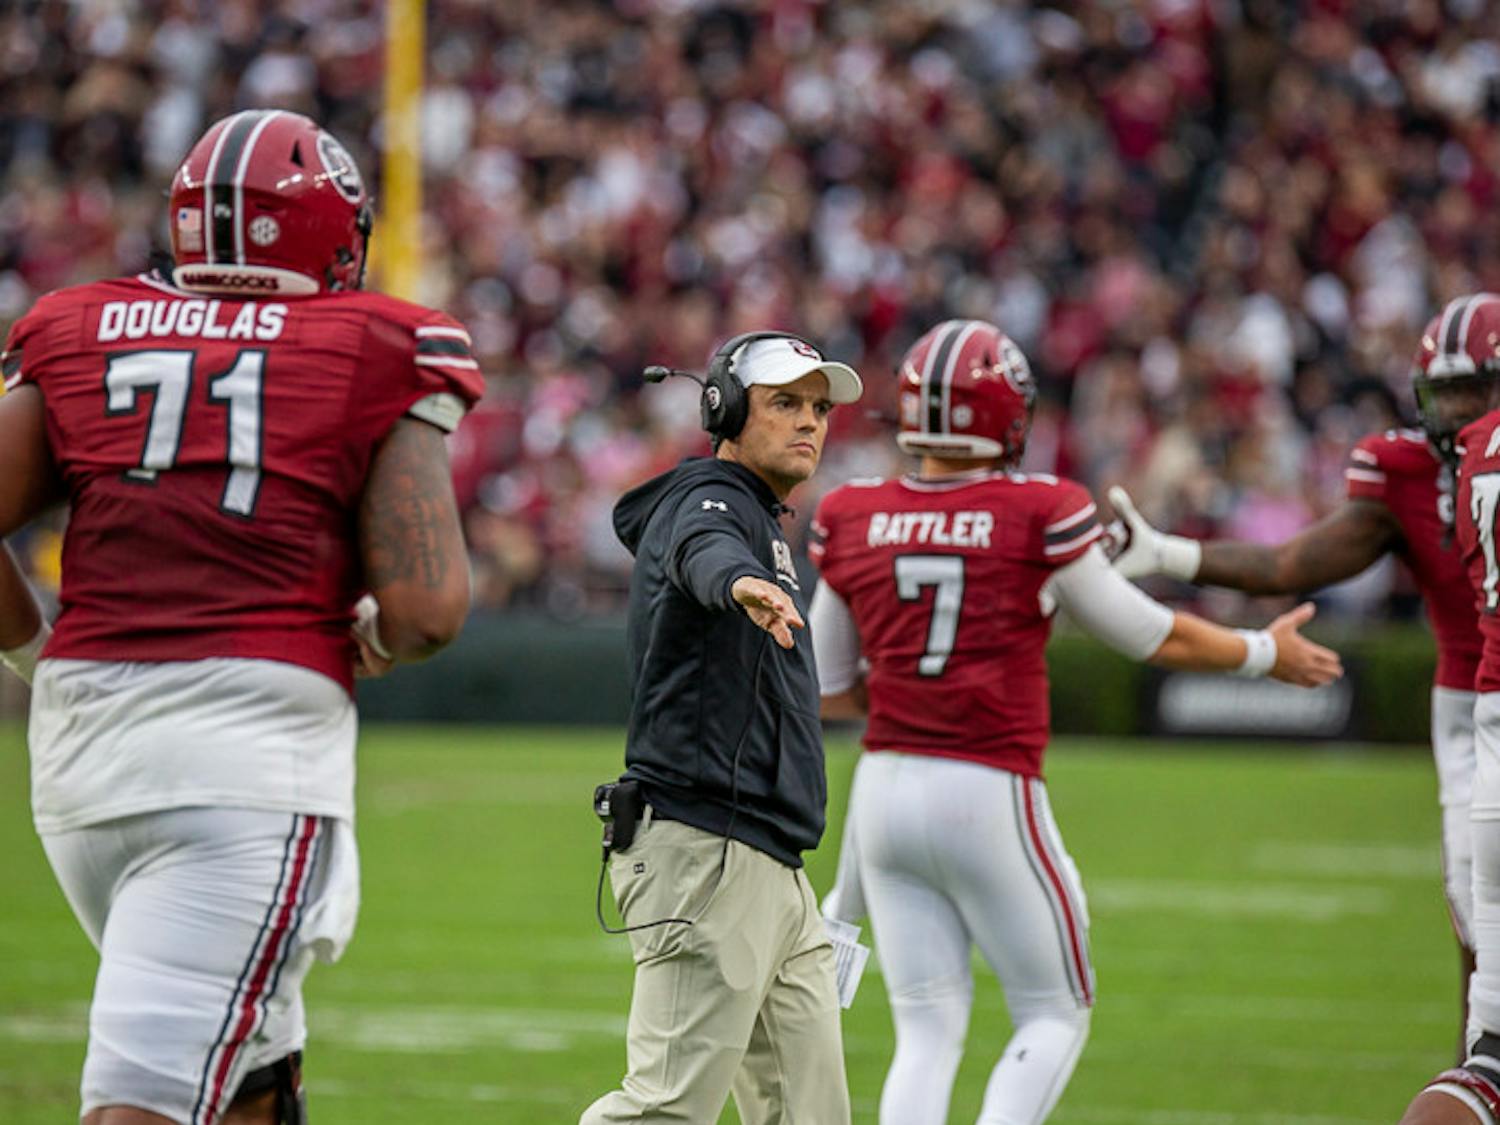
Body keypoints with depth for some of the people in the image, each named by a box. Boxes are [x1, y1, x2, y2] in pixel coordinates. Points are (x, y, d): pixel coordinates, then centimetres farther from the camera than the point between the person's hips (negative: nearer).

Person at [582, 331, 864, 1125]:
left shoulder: (763, 522, 24)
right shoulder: (709, 502, -8)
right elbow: (703, 552, -33)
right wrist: (742, 582, -55)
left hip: (773, 875, 10)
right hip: (704, 855, -10)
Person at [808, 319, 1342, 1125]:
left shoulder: (852, 522, 2)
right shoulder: (1038, 516, -8)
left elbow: (827, 690, 10)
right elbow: (1149, 635, 4)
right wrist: (1267, 653, 21)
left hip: (886, 786, 4)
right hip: (989, 794, -4)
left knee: (927, 1035, 10)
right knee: (1054, 1014, 12)